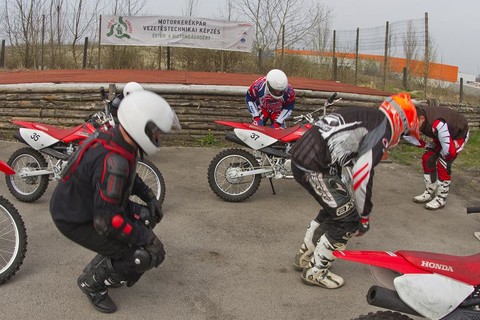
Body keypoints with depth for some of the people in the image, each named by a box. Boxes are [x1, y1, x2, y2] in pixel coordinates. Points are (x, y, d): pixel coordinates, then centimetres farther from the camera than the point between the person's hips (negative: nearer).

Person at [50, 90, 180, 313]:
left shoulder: (116, 138, -6)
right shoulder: (113, 161, -35)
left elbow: (128, 176, 16)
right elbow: (107, 220, -33)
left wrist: (149, 197, 7)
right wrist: (147, 239, -21)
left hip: (88, 203, 9)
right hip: (77, 221, -9)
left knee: (147, 218, 14)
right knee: (148, 255, -12)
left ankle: (103, 264, 22)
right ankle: (92, 281, 9)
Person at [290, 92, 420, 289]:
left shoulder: (366, 117, 24)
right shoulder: (383, 126, -5)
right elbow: (363, 174, -13)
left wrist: (340, 194, 34)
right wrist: (365, 215, -1)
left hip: (301, 158, 10)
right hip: (314, 167, -10)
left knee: (334, 210, 26)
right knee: (348, 220, 1)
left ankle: (305, 256, 37)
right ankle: (315, 271, 11)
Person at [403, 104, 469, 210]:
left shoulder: (437, 124, -45)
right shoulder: (417, 116, -23)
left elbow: (448, 150, -41)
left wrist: (444, 155, -18)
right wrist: (423, 144, -12)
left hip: (458, 134, -7)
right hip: (440, 135, 8)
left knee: (443, 164, -16)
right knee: (427, 159, 0)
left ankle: (441, 198, -3)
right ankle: (429, 192, 15)